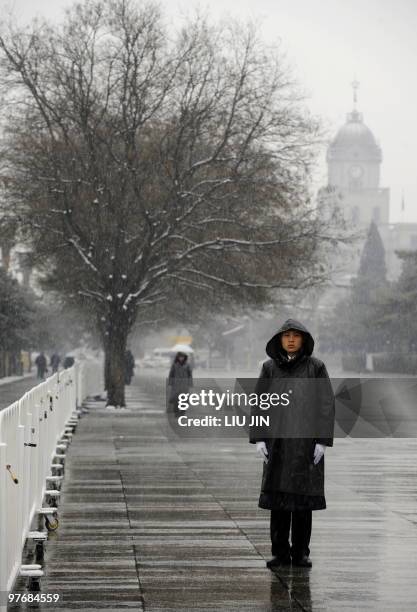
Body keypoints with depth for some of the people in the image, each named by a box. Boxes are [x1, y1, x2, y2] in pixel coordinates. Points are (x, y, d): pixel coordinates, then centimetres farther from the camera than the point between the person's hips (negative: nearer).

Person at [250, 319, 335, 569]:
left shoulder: (316, 367, -2)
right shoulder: (270, 368, 4)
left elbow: (327, 403, -4)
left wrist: (323, 441, -10)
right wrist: (258, 439, -5)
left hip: (307, 442, -2)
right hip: (278, 441, 2)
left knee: (303, 496, 2)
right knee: (278, 496, 1)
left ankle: (301, 552, 11)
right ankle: (280, 552, 9)